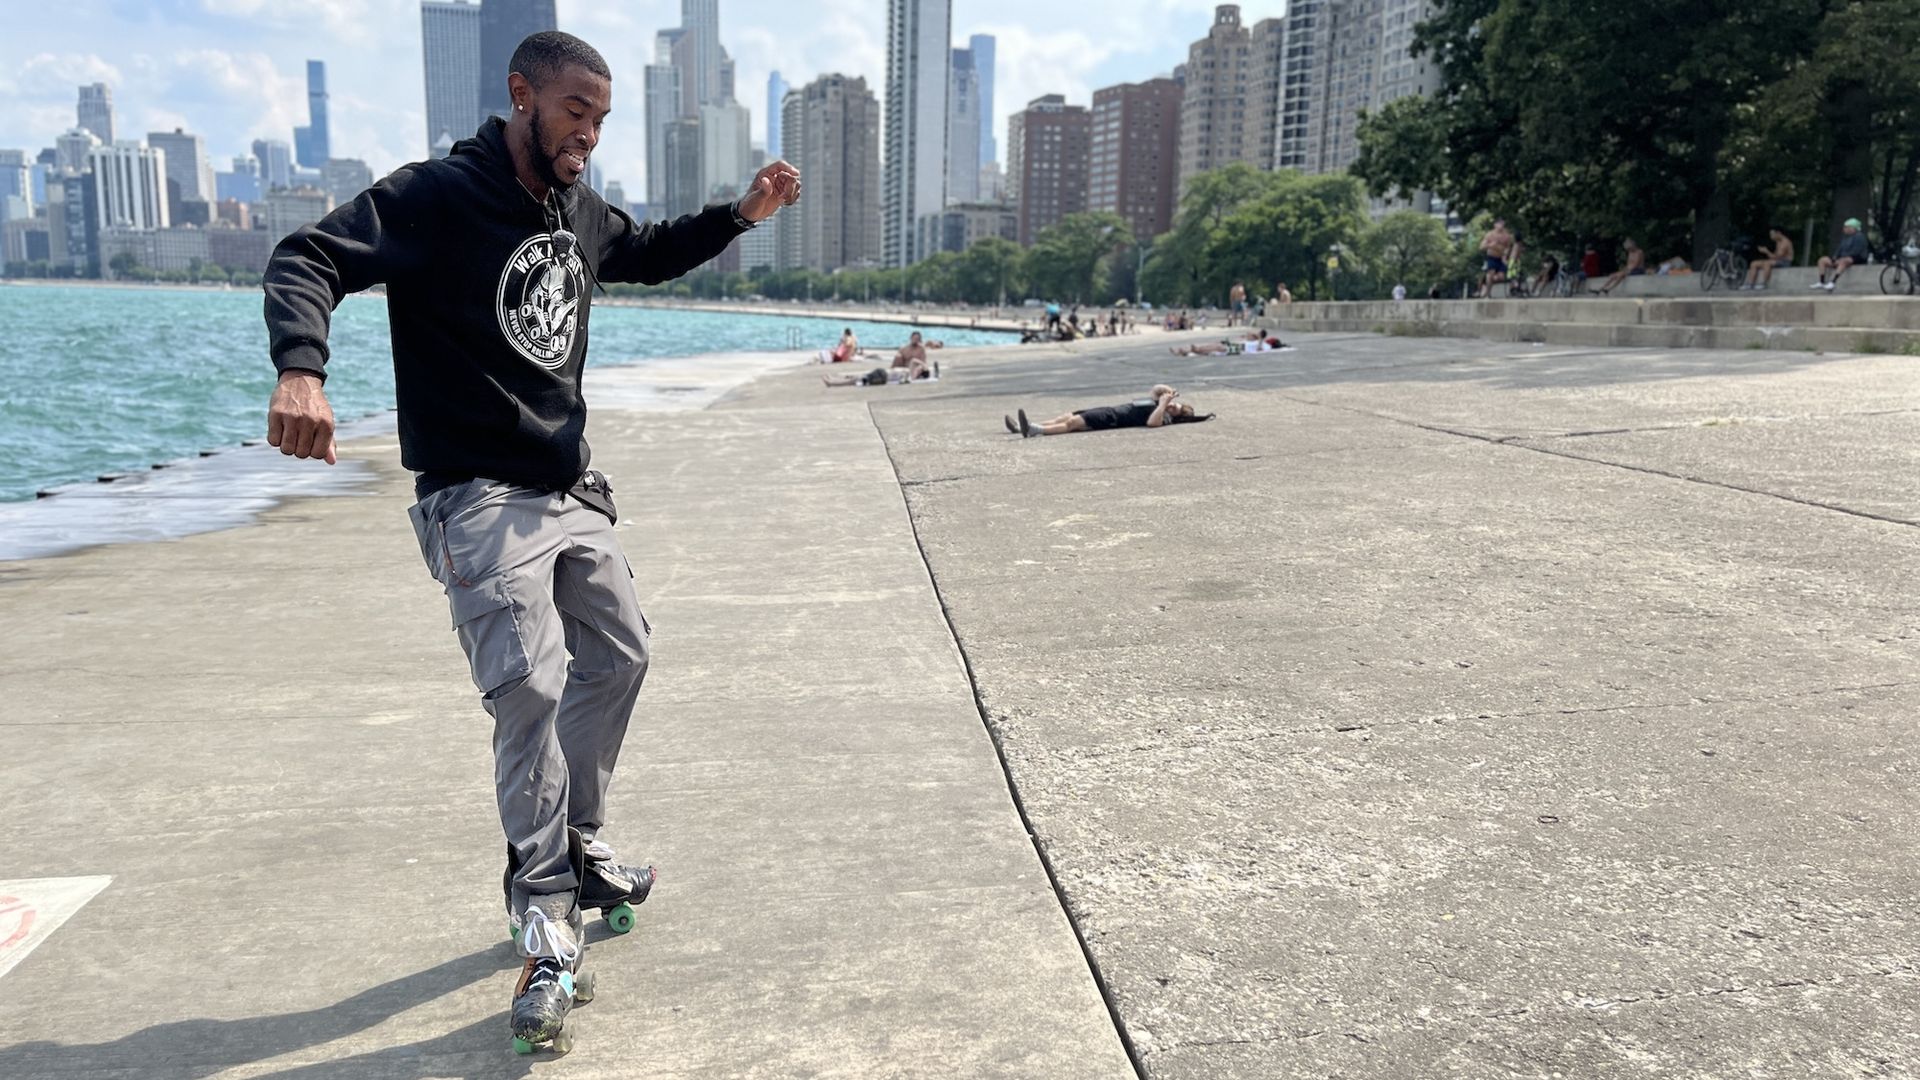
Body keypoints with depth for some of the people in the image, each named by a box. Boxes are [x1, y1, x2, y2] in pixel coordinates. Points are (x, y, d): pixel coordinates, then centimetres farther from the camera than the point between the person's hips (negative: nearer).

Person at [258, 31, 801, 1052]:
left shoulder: (581, 211, 10)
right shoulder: (436, 196, -12)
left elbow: (652, 251, 28)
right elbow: (309, 257, -21)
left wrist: (741, 213, 12)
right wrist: (301, 369, -41)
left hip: (572, 492, 8)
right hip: (480, 500, -8)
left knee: (617, 658, 13)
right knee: (530, 689, -15)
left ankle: (578, 849, 33)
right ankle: (546, 923, 0)